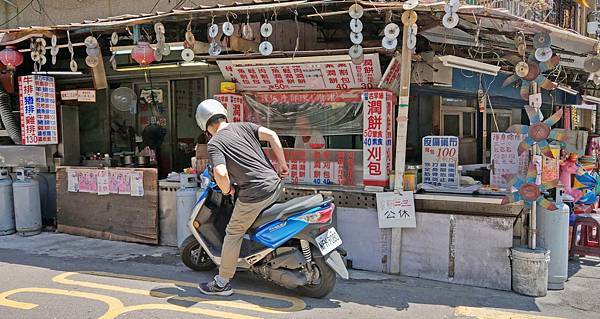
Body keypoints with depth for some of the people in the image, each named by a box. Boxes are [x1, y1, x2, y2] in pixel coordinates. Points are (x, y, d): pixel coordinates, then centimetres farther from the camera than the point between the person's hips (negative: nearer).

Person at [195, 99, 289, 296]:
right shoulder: (243, 126, 12)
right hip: (275, 184, 6)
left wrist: (226, 190, 2)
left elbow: (220, 174, -19)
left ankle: (222, 283, 20)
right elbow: (270, 135, 1)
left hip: (254, 193, -6)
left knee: (233, 234, 10)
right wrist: (282, 163, 8)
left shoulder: (214, 144, -3)